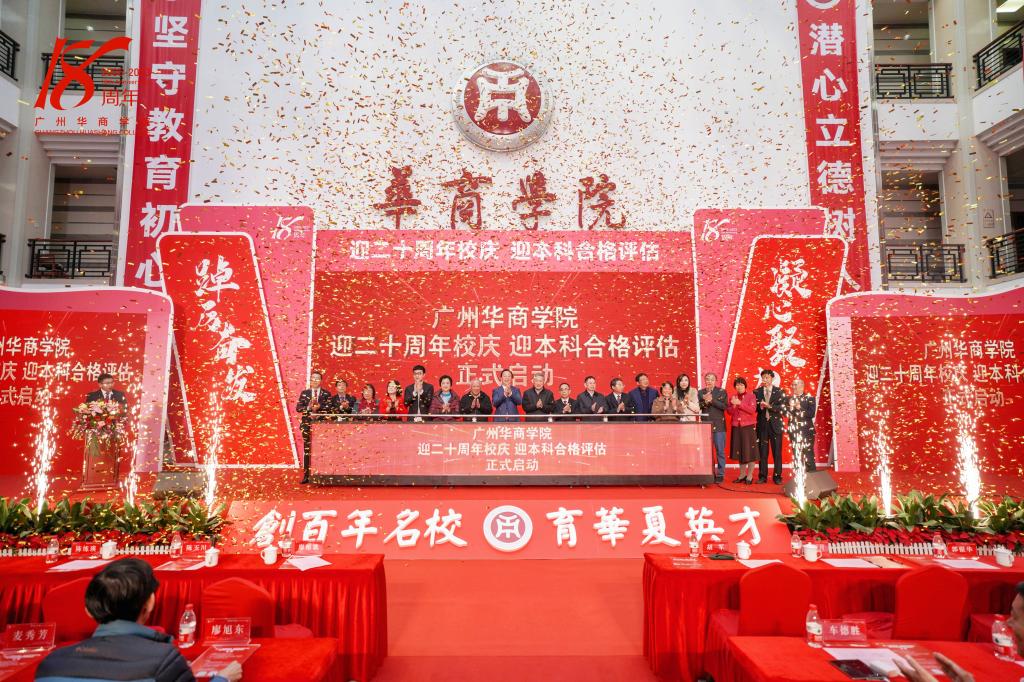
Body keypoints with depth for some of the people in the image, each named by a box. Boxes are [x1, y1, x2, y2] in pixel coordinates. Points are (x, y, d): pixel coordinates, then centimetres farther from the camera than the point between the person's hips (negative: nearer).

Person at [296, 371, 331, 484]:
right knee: (307, 449, 0)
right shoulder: (304, 393, 11)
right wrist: (309, 407, -11)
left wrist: (319, 407, -18)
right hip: (308, 424, 1)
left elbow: (329, 408, -3)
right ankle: (306, 475, 4)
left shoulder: (326, 394, 7)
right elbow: (298, 408, 4)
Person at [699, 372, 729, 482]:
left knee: (720, 451, -1)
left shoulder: (722, 392, 3)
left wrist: (712, 400, -16)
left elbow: (725, 406, -9)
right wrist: (705, 401, -14)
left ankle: (720, 474, 6)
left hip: (718, 425, -2)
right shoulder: (701, 392, 11)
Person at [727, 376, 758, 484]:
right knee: (739, 451, 8)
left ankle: (750, 476, 5)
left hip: (748, 427, -4)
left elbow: (752, 410, -13)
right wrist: (733, 405, -15)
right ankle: (742, 475, 17)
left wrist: (740, 403, -19)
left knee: (749, 451, -3)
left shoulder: (750, 396, -1)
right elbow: (729, 412, 4)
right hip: (736, 427, 4)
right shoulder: (733, 398, 11)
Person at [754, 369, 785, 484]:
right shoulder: (757, 391, 7)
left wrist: (769, 406, -19)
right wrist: (760, 406, -17)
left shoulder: (779, 392, 3)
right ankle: (762, 476, 10)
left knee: (777, 452, 1)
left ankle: (777, 476, 8)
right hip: (762, 424, 1)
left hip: (775, 424, -1)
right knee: (762, 451, 4)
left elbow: (781, 407, -9)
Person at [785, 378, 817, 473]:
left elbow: (811, 414, -7)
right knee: (796, 455, 4)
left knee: (808, 454, -4)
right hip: (794, 431, 3)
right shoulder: (789, 399, 12)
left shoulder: (809, 398, 2)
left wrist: (800, 408, -15)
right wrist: (791, 407, -14)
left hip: (807, 430, -3)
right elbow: (786, 414, 3)